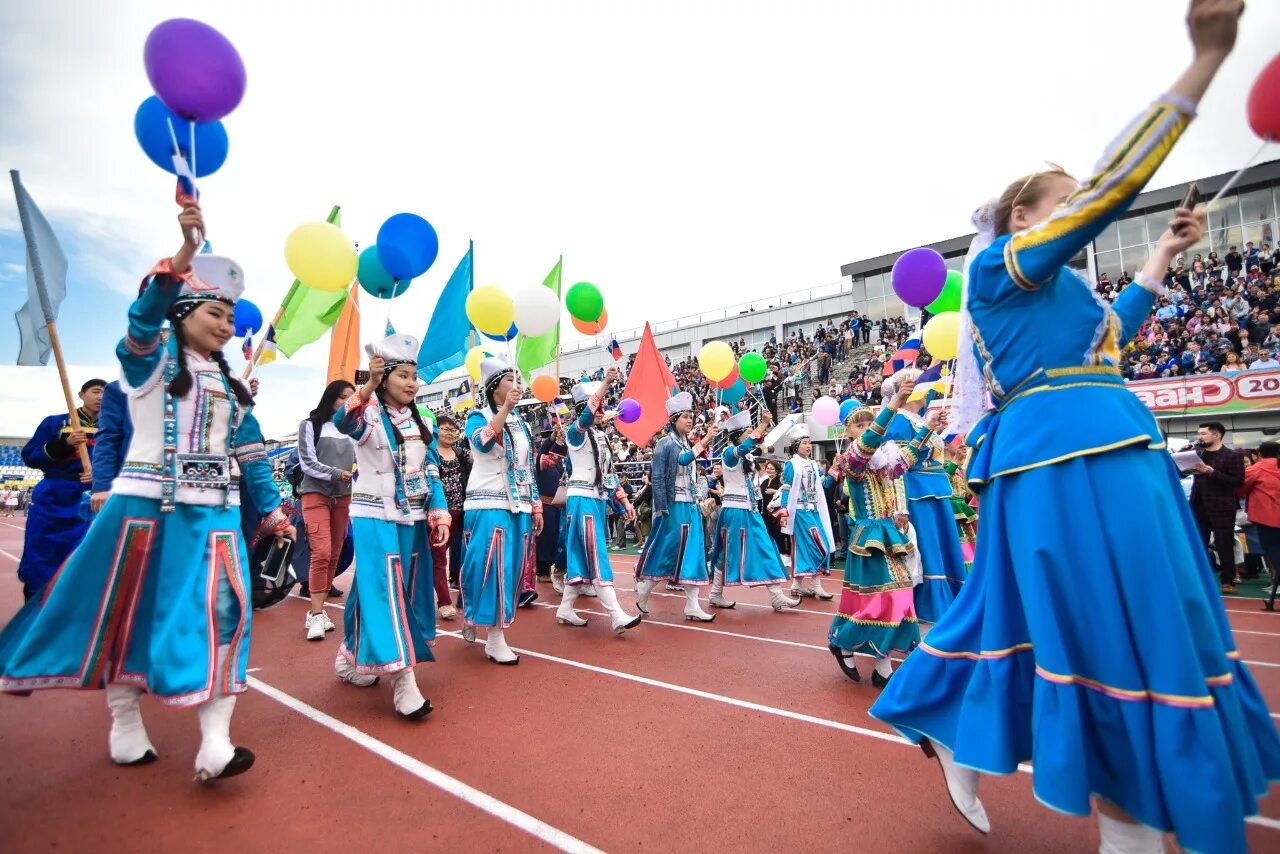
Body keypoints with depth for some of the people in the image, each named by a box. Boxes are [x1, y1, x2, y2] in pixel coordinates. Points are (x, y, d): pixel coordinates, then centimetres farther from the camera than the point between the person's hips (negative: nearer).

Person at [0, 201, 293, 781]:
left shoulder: (231, 386, 13)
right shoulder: (151, 359, 1)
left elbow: (251, 455, 13)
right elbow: (144, 316, -22)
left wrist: (271, 511, 11)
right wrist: (185, 253, -36)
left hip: (213, 514, 3)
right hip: (146, 507, -3)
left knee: (222, 613, -7)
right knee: (127, 612, 10)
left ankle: (214, 743, -3)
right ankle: (125, 729, 29)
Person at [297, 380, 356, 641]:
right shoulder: (310, 425, 2)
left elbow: (357, 461, 11)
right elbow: (307, 463, -5)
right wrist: (336, 474, -19)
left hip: (343, 497, 4)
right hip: (316, 494, -4)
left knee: (334, 555, 5)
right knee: (322, 553, -15)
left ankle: (317, 611, 14)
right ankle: (316, 615, -8)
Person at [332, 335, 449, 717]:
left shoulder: (419, 422, 10)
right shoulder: (370, 414, -8)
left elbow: (431, 472, 10)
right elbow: (343, 423, -33)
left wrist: (439, 515, 3)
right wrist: (368, 386, -46)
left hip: (411, 518, 7)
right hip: (375, 517, -7)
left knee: (408, 591, 12)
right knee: (386, 590, -12)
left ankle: (351, 657, 33)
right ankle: (403, 680, -11)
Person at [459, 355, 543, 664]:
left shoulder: (521, 424, 15)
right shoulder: (478, 416, -1)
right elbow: (483, 442, -26)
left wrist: (536, 506, 13)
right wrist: (505, 408, -30)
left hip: (518, 508, 6)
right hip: (488, 507, -6)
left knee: (511, 570, 6)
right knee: (490, 568, -7)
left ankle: (495, 635, 20)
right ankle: (494, 639, 7)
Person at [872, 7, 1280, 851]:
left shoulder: (1056, 289, 24)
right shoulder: (1003, 265, -3)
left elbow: (1112, 332, 37)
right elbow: (1110, 188, -12)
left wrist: (1164, 254, 37)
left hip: (1095, 458, 10)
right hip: (1070, 461, -10)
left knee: (1033, 618, 14)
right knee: (1114, 632, -5)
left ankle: (957, 737, 27)